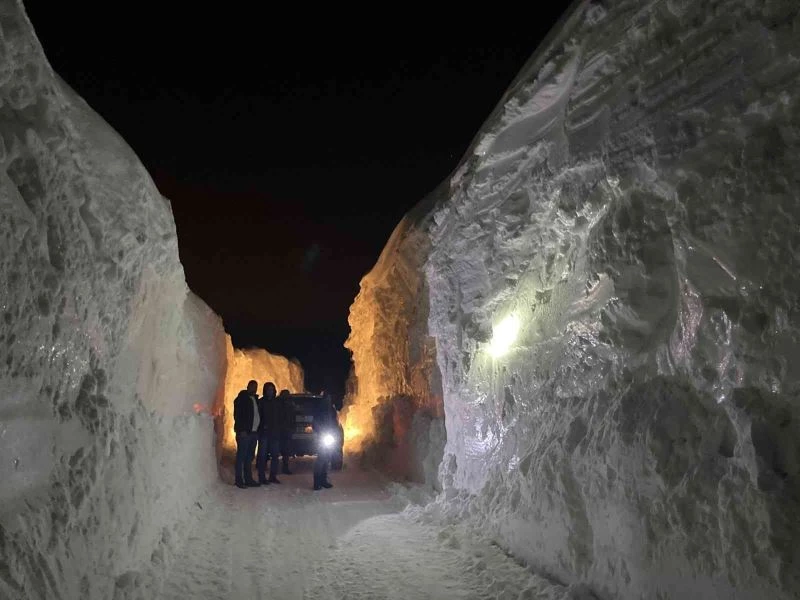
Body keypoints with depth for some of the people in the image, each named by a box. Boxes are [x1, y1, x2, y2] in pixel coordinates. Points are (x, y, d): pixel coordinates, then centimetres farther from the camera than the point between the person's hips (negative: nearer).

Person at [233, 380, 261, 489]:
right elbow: (237, 415, -9)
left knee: (249, 457, 9)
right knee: (241, 457, -4)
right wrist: (242, 430, -16)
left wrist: (257, 430, 8)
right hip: (244, 432, -7)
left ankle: (249, 479, 13)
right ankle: (239, 480, 0)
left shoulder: (255, 399, 18)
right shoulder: (242, 398, -3)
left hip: (253, 432, 7)